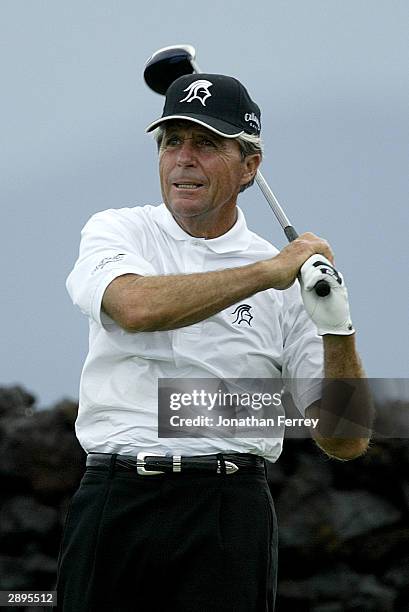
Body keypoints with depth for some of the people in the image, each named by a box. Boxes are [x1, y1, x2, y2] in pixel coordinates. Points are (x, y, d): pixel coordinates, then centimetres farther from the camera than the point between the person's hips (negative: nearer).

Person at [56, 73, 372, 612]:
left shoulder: (290, 283, 8)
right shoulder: (115, 231, 9)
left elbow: (346, 442, 5)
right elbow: (136, 306, -17)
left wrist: (338, 330, -11)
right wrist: (268, 272, -16)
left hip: (228, 513, 0)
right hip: (114, 501, 0)